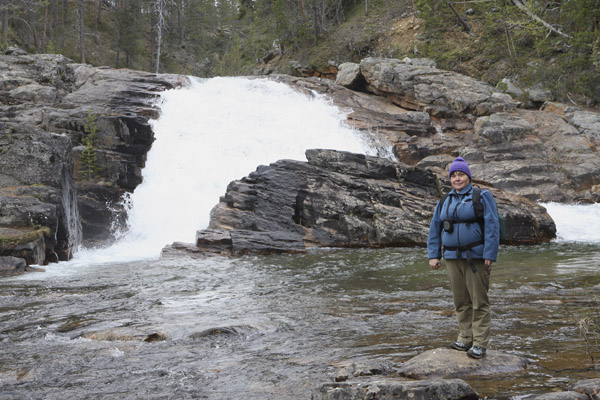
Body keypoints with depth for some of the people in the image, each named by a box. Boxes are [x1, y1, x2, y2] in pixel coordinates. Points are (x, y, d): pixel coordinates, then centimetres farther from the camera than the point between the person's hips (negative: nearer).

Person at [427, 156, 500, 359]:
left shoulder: (482, 197, -4)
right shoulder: (445, 202, 12)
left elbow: (492, 227, -10)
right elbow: (435, 229, 15)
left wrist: (489, 255, -16)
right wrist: (433, 255, 7)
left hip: (475, 257, -5)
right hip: (453, 257, 5)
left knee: (479, 301, -3)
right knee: (460, 301, 9)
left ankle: (480, 343, 1)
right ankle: (465, 338, 19)